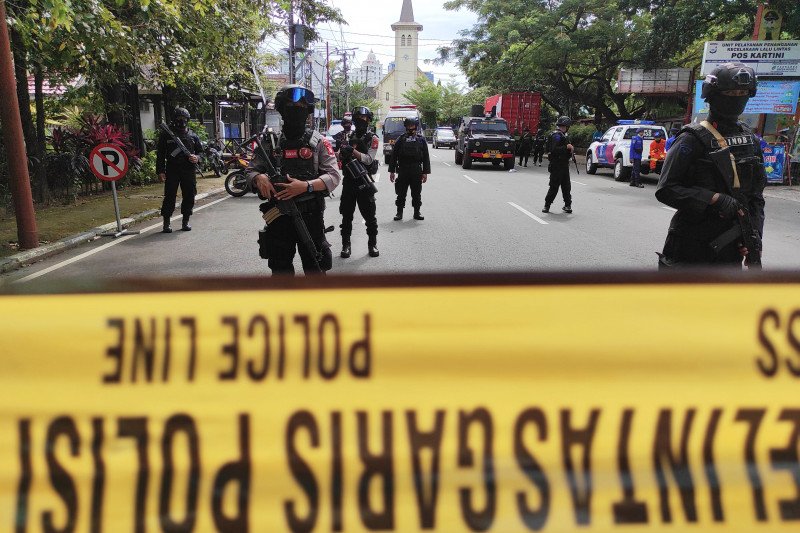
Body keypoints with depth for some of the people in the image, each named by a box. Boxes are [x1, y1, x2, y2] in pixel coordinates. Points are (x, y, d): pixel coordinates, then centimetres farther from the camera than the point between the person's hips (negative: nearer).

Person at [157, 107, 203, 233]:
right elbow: (160, 155, 4)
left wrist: (197, 158, -7)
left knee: (189, 197, 5)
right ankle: (166, 223, 5)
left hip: (189, 171, 3)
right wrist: (160, 171, -4)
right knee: (169, 197, -3)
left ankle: (185, 222, 18)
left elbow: (201, 151, 17)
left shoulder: (193, 136, 11)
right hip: (172, 171, -2)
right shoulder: (166, 135, 4)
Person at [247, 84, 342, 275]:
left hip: (311, 216, -2)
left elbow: (333, 176, -6)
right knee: (280, 268, 13)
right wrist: (259, 178, -15)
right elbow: (251, 170, 10)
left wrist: (306, 186, -22)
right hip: (278, 216, 2)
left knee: (315, 268, 8)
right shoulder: (268, 140, 5)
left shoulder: (318, 141, 0)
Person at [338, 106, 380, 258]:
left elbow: (369, 159, -12)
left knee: (369, 215, 2)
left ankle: (372, 244, 14)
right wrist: (342, 150, -18)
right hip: (348, 181, 4)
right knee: (346, 215, 6)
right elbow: (339, 157, 5)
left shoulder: (372, 138, -1)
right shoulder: (349, 138, 11)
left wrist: (352, 151, -25)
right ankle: (346, 245, 14)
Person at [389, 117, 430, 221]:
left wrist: (425, 172, -1)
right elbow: (393, 156, 7)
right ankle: (399, 212, 11)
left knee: (417, 194, 7)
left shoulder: (421, 139, 7)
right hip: (403, 171, 0)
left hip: (417, 171, 0)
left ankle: (417, 212, 17)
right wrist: (392, 171, 1)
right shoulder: (401, 139, 6)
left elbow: (426, 157, 6)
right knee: (401, 193, 3)